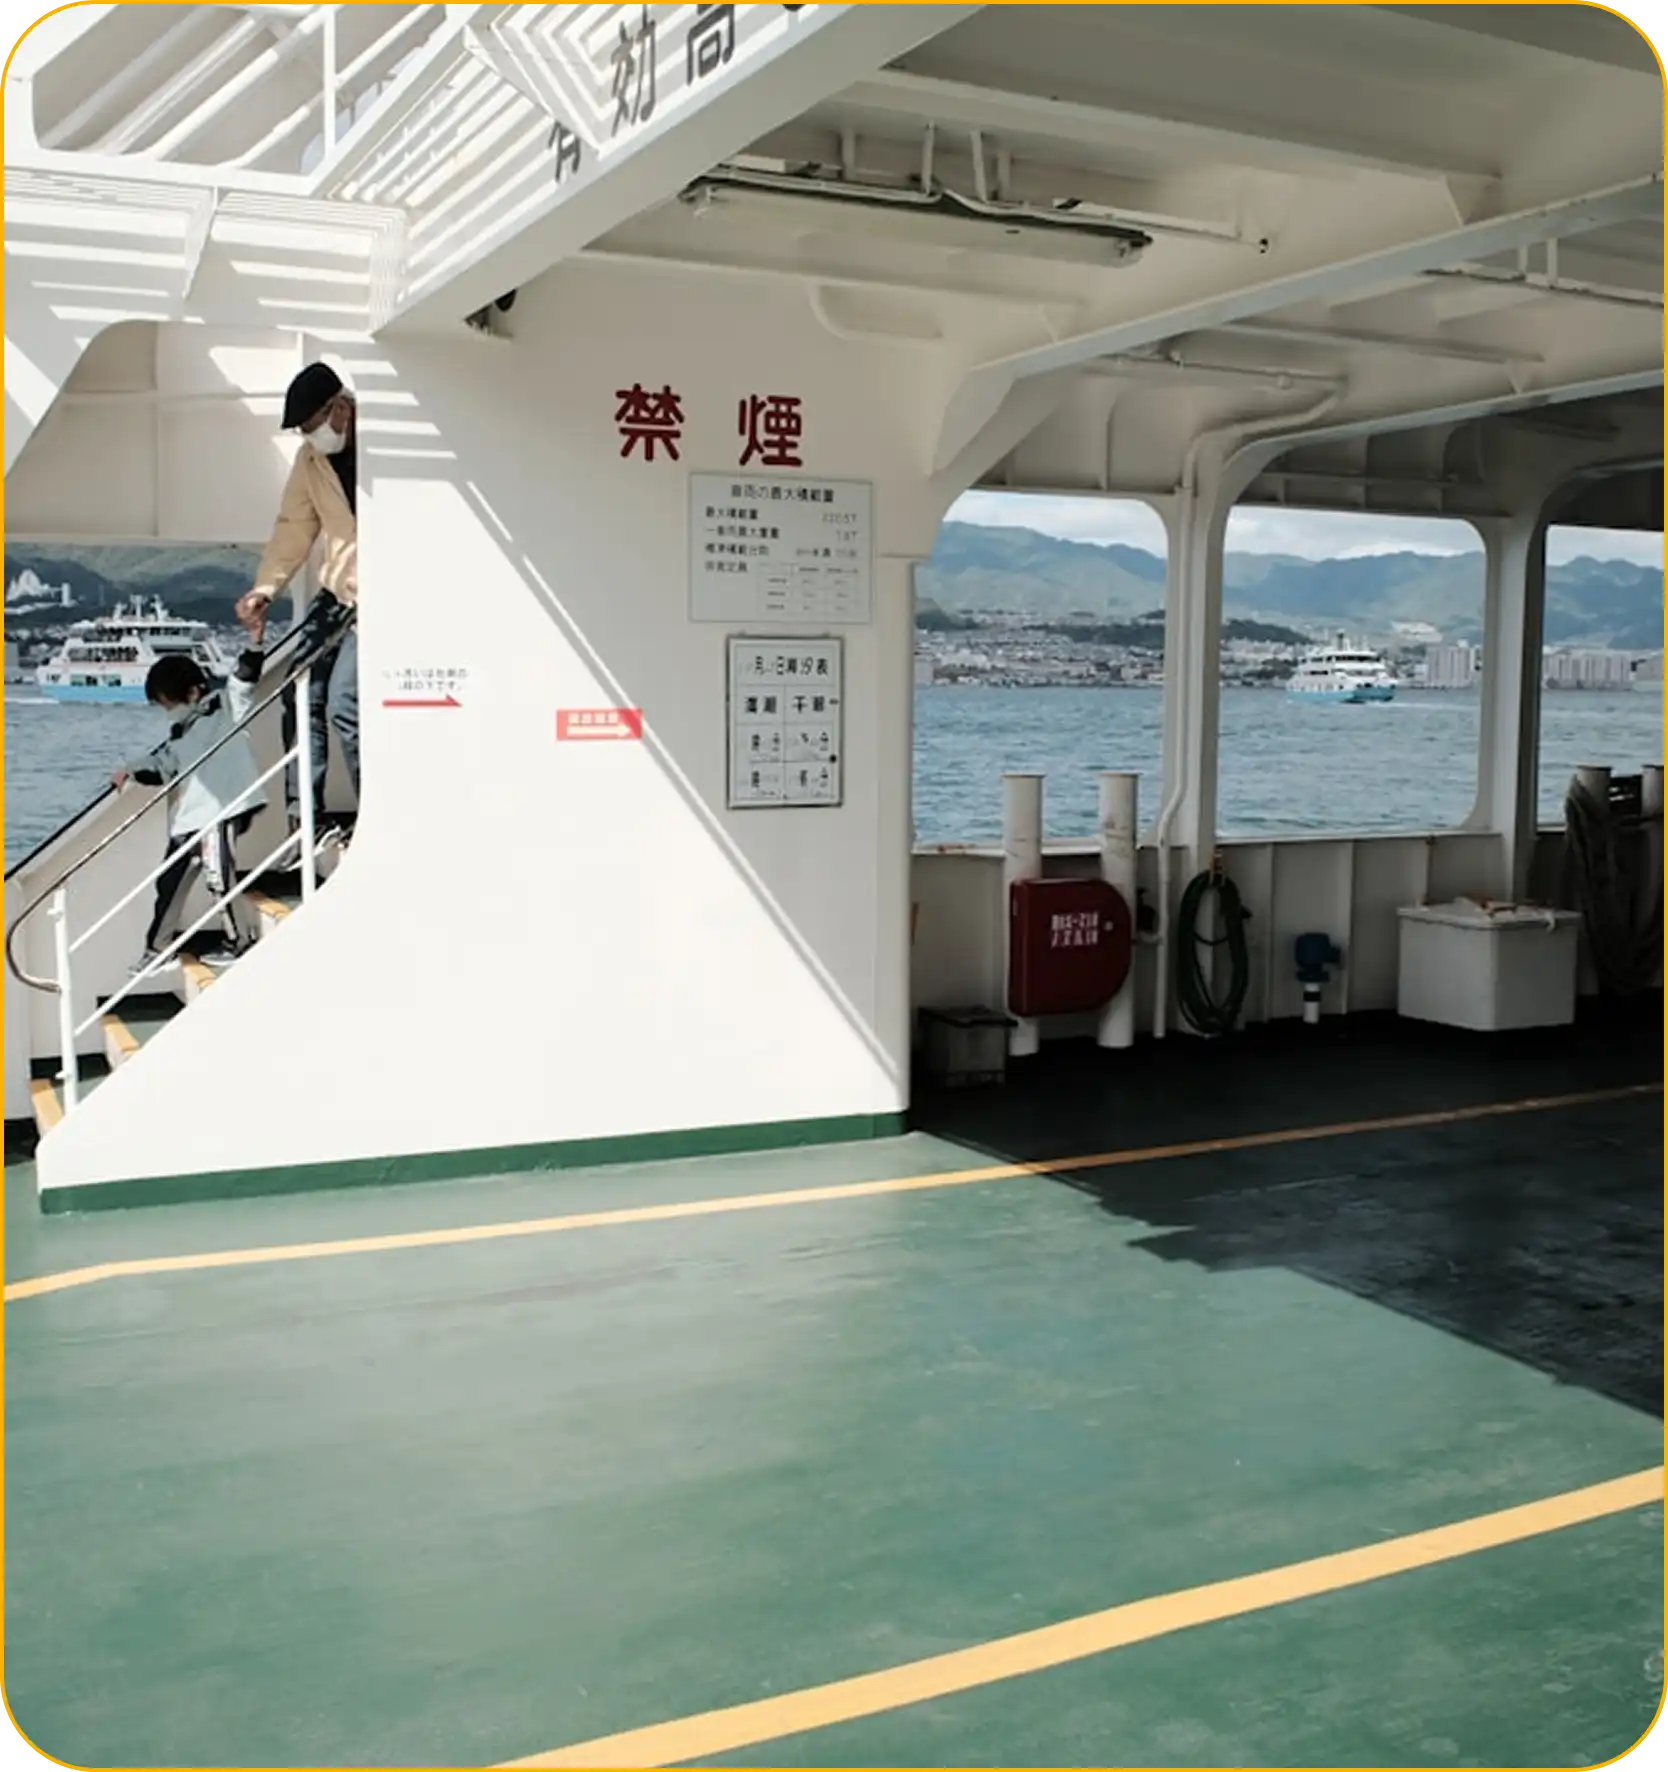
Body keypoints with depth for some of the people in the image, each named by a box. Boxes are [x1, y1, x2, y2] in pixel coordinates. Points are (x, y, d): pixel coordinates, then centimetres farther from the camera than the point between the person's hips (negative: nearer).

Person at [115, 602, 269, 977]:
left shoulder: (226, 706, -1)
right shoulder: (179, 734, 20)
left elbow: (246, 678, -14)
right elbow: (161, 763, 22)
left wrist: (254, 642, -29)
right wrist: (132, 772, 4)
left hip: (219, 812, -9)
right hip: (186, 819, 9)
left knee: (218, 875, -12)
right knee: (170, 882, 14)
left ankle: (238, 941, 3)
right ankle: (158, 947, 26)